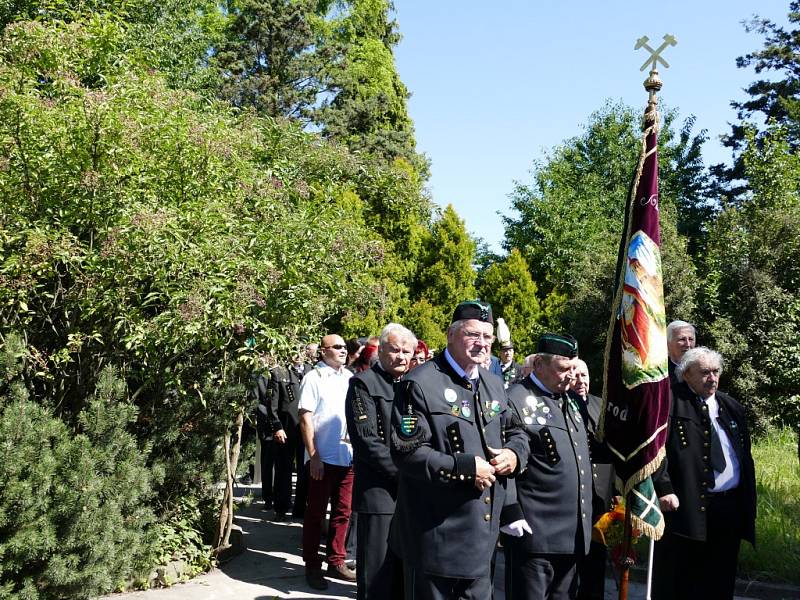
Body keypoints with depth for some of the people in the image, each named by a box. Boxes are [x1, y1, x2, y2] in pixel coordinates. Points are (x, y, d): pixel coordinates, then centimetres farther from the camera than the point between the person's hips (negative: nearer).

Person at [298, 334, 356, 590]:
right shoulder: (313, 378, -7)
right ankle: (312, 566, 18)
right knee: (316, 513, 6)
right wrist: (313, 457, -13)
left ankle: (336, 562, 24)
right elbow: (306, 419, -9)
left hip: (348, 456, 5)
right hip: (322, 458, -5)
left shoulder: (350, 377, 7)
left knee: (342, 511, 11)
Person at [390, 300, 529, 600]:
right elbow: (407, 452, -20)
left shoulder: (494, 385, 12)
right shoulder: (420, 384, -14)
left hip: (483, 532, 7)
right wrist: (465, 468, -22)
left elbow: (515, 432, 21)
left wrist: (514, 454, -3)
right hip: (436, 534, -7)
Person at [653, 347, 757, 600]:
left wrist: (749, 505, 14)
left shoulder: (732, 407, 14)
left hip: (731, 508, 6)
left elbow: (745, 457, 18)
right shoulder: (669, 401, -6)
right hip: (685, 506, -6)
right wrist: (663, 489, -21)